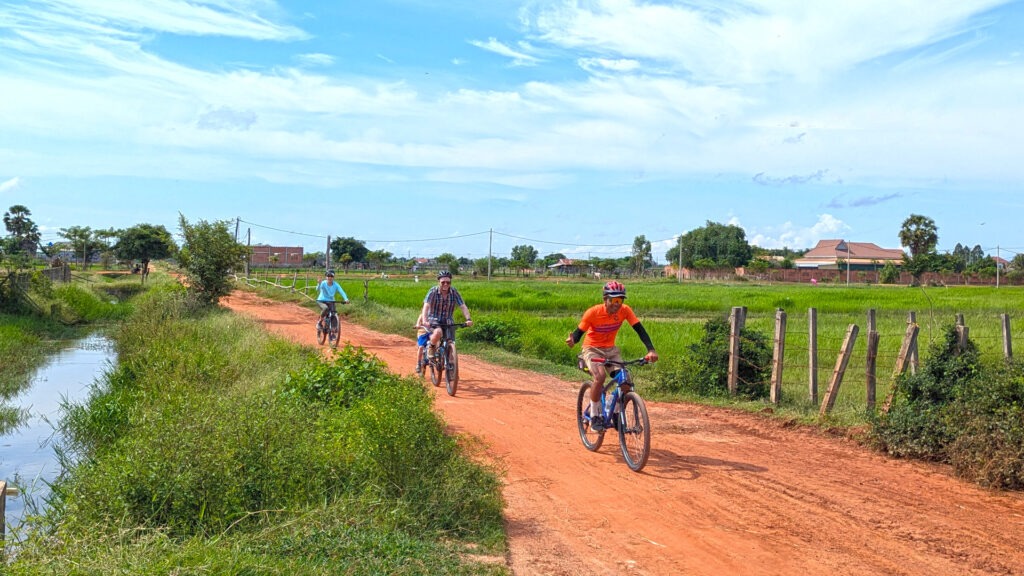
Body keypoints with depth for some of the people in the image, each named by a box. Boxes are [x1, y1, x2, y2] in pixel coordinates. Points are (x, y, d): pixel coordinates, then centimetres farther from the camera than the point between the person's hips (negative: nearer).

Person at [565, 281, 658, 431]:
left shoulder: (625, 310, -15)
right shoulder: (593, 312, -23)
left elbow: (640, 330, -19)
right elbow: (579, 332, -18)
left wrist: (651, 350, -33)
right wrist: (572, 340, -42)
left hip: (611, 349, 4)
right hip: (592, 349, -4)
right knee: (600, 376, -32)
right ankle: (594, 416, -14)